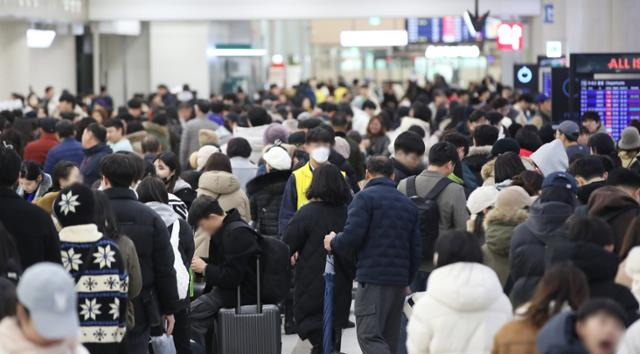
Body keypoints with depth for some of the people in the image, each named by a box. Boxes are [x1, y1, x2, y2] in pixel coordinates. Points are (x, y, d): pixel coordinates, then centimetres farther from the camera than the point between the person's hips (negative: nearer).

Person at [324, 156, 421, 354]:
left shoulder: (365, 198, -3)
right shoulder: (408, 204, 18)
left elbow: (352, 237, -14)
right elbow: (415, 249, 17)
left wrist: (333, 243, 6)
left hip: (373, 278, -7)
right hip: (400, 280, 7)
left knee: (369, 336, -12)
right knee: (388, 338, 14)